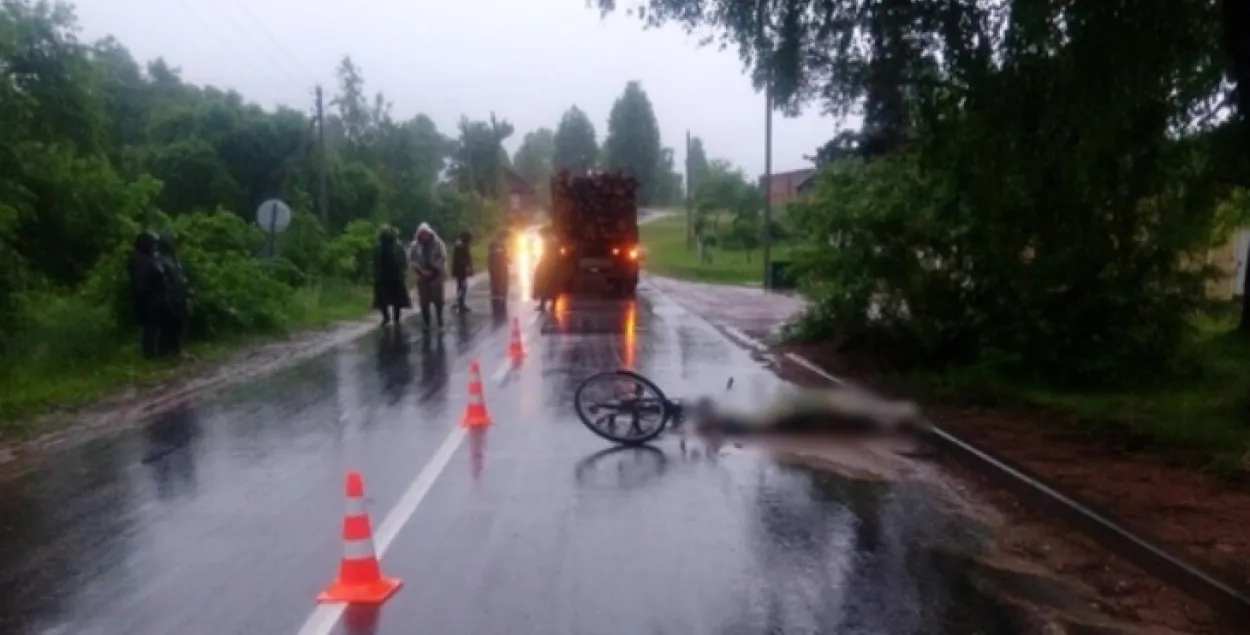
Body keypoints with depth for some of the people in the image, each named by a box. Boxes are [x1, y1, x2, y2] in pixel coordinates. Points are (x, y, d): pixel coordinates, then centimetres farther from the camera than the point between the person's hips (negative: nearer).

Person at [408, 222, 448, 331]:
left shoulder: (437, 243, -5)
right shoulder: (414, 245, -1)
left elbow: (443, 258, -7)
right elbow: (411, 259, -2)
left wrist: (433, 270, -12)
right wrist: (421, 270, -12)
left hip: (436, 275, -1)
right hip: (422, 276, 1)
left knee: (438, 299, -1)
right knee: (424, 301, 2)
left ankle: (439, 319, 17)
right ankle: (426, 323, 11)